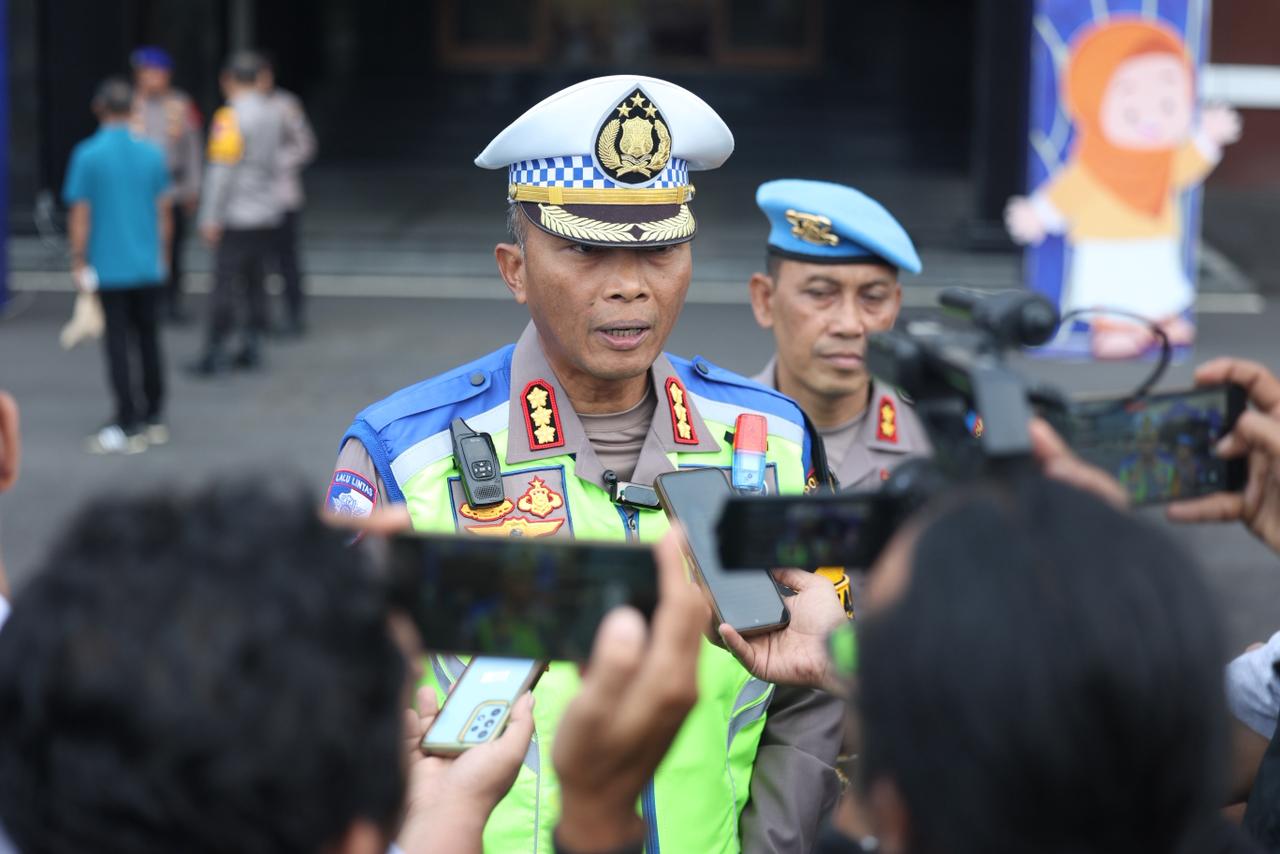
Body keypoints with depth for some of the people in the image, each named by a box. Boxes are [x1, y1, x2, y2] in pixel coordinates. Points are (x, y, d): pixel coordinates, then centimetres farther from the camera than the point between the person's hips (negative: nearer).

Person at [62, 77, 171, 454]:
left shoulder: (88, 155, -10)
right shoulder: (151, 154, 0)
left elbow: (80, 214, -9)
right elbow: (163, 210, 7)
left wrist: (78, 262, 0)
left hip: (109, 265, -3)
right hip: (148, 266, 3)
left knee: (118, 342, 1)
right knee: (148, 338, 14)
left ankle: (129, 425, 1)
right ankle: (154, 419, 21)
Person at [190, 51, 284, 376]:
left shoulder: (230, 118, -15)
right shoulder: (273, 115, 8)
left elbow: (221, 171, -18)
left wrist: (211, 218, -16)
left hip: (238, 215, -7)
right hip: (267, 214, 7)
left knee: (224, 281, -5)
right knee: (255, 279, 14)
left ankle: (214, 353, -5)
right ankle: (253, 346, 16)